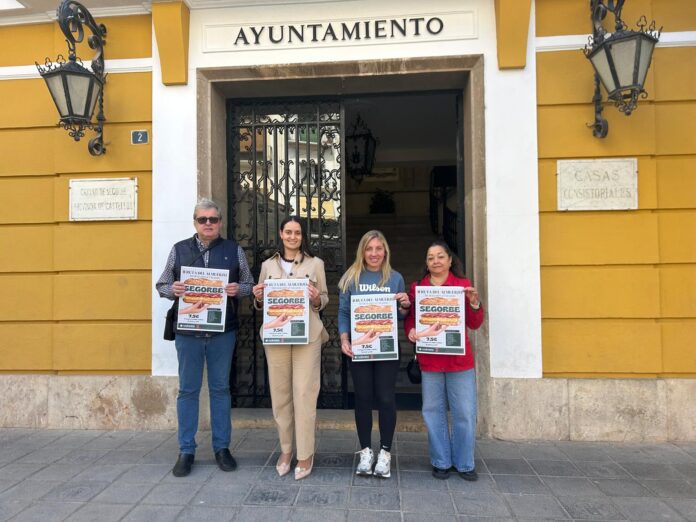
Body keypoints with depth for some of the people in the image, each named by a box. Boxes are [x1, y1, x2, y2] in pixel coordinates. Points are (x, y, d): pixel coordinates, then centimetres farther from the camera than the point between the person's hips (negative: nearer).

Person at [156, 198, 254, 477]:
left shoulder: (234, 250, 5)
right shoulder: (179, 250, 6)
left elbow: (249, 284, 8)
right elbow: (161, 285, 9)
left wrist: (237, 289, -14)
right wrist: (173, 290, -13)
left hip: (223, 331, 0)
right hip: (188, 331, 0)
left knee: (220, 389, 10)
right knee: (188, 390, 8)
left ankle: (222, 447, 22)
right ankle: (186, 451, 20)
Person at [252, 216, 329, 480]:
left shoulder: (315, 263, 5)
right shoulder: (268, 265, 11)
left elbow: (325, 299, 8)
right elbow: (261, 304, 16)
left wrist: (316, 299, -14)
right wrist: (258, 298, -6)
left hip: (307, 335, -2)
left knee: (304, 394, -3)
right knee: (280, 393, 8)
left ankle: (305, 454, 10)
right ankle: (285, 449, 24)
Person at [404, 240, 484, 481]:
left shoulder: (463, 285, 3)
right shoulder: (417, 287, 5)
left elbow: (475, 324, 1)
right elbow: (410, 318, 7)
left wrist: (474, 303, -16)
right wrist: (410, 330, -13)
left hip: (460, 359, -1)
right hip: (429, 359, 1)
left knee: (464, 412, 5)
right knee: (433, 411, 9)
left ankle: (464, 463, 22)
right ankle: (441, 462, 25)